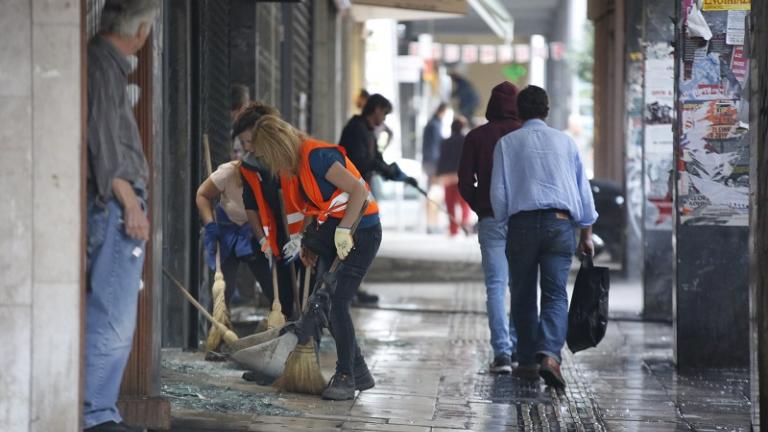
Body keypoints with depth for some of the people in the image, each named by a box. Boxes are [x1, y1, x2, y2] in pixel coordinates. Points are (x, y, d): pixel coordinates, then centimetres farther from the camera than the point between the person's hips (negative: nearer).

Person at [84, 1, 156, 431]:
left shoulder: (110, 63, 17)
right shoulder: (103, 65, -12)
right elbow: (104, 143, -18)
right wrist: (130, 202, -18)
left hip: (118, 205, 10)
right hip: (115, 203, -10)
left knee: (113, 318, 13)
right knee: (113, 319, -8)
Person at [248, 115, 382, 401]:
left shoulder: (317, 156, -20)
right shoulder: (298, 162, 8)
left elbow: (358, 190, -23)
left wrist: (343, 231, -22)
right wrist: (309, 241, 13)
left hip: (359, 232, -9)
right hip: (332, 232, 9)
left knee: (337, 303, -12)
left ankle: (346, 377, -2)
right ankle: (359, 373, 18)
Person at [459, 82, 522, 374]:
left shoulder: (476, 137, 2)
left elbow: (465, 182, 1)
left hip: (491, 219, 0)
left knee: (496, 287, -1)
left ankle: (502, 352, -9)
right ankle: (518, 348, 10)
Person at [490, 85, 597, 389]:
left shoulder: (507, 143, 6)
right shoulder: (565, 142, 10)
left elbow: (498, 192, 3)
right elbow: (583, 190, 12)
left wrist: (503, 221, 20)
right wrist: (586, 234, 18)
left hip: (522, 222, 0)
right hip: (560, 223, 1)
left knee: (523, 296, 12)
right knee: (555, 294, -3)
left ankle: (528, 361, 15)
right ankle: (549, 355, -24)